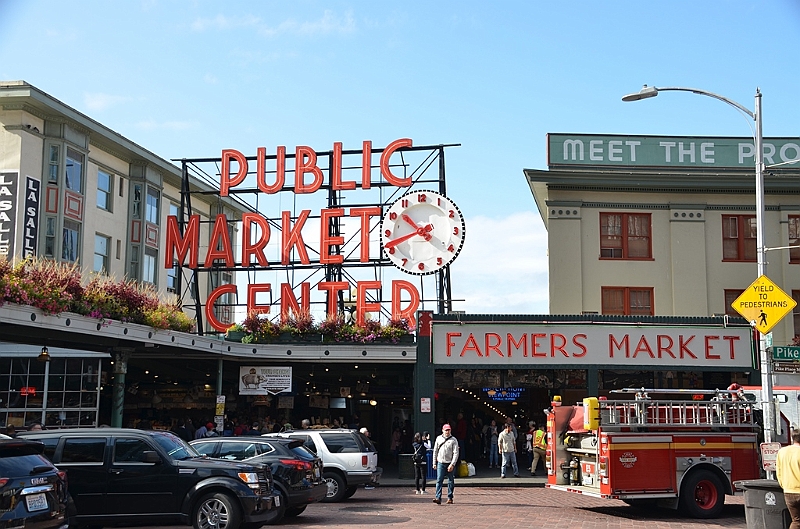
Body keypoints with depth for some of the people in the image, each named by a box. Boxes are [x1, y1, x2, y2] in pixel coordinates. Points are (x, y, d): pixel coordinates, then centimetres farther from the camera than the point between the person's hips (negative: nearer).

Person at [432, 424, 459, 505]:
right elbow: (435, 451, 13)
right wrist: (434, 463, 10)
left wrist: (452, 464, -16)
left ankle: (450, 498, 17)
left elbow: (456, 453, -8)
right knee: (439, 480, -9)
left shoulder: (453, 440, -3)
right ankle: (438, 498, -14)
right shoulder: (439, 439, 7)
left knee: (451, 481, 7)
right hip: (440, 463, 1)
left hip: (450, 463, -1)